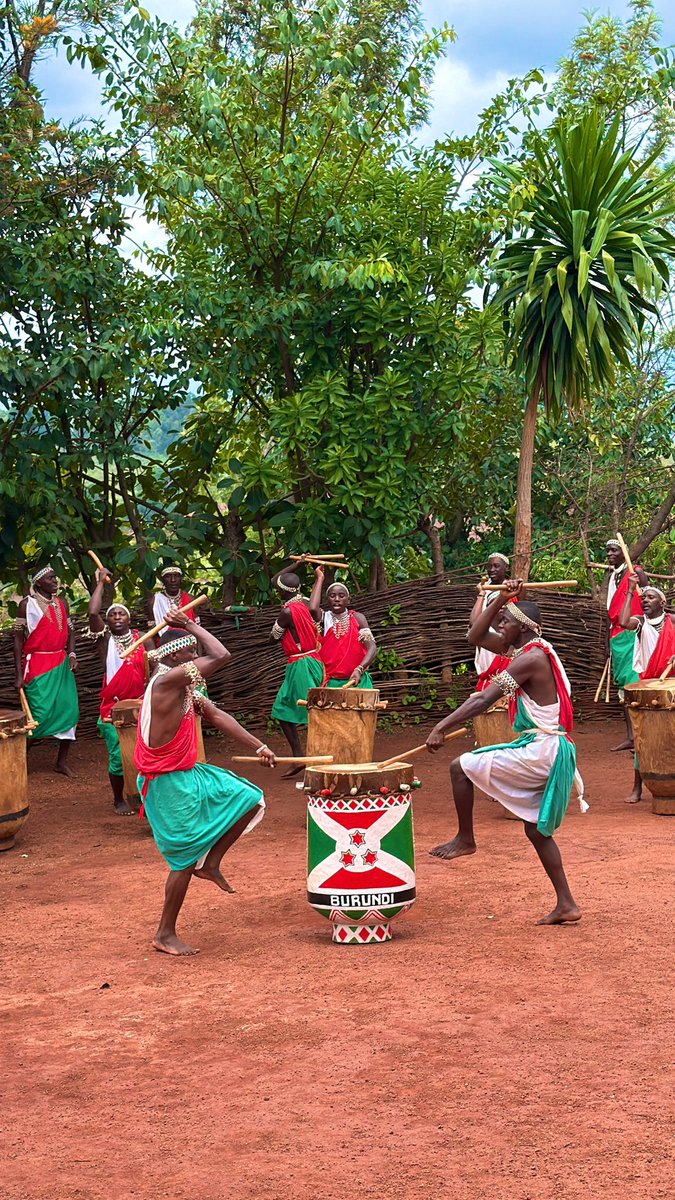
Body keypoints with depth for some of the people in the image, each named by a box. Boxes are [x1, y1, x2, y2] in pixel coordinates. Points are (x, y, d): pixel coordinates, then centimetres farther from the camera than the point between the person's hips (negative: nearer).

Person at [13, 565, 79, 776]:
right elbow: (18, 638, -5)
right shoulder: (27, 604, -4)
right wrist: (19, 674, -9)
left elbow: (70, 630, 18)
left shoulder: (61, 603, 12)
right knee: (39, 714, -9)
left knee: (69, 710, 2)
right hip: (37, 664, -5)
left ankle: (62, 761, 14)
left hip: (61, 664, 6)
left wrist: (71, 653, -1)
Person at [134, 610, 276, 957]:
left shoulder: (184, 687, 9)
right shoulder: (166, 681, -23)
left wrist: (258, 747, 8)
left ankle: (210, 863, 19)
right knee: (186, 859, -3)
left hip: (189, 774, 10)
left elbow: (216, 715, 11)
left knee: (248, 801, 9)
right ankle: (165, 934, 10)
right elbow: (221, 656, -28)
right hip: (169, 784, -10)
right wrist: (191, 626, -15)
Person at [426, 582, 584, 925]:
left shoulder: (531, 658, -16)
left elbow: (484, 699, -22)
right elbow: (476, 637, 18)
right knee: (537, 831, 16)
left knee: (461, 767, -2)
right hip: (548, 753, 10)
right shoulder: (530, 649, 12)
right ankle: (566, 905, 18)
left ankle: (465, 839, 12)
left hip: (539, 752, -10)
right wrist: (502, 599, 8)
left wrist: (442, 727, -23)